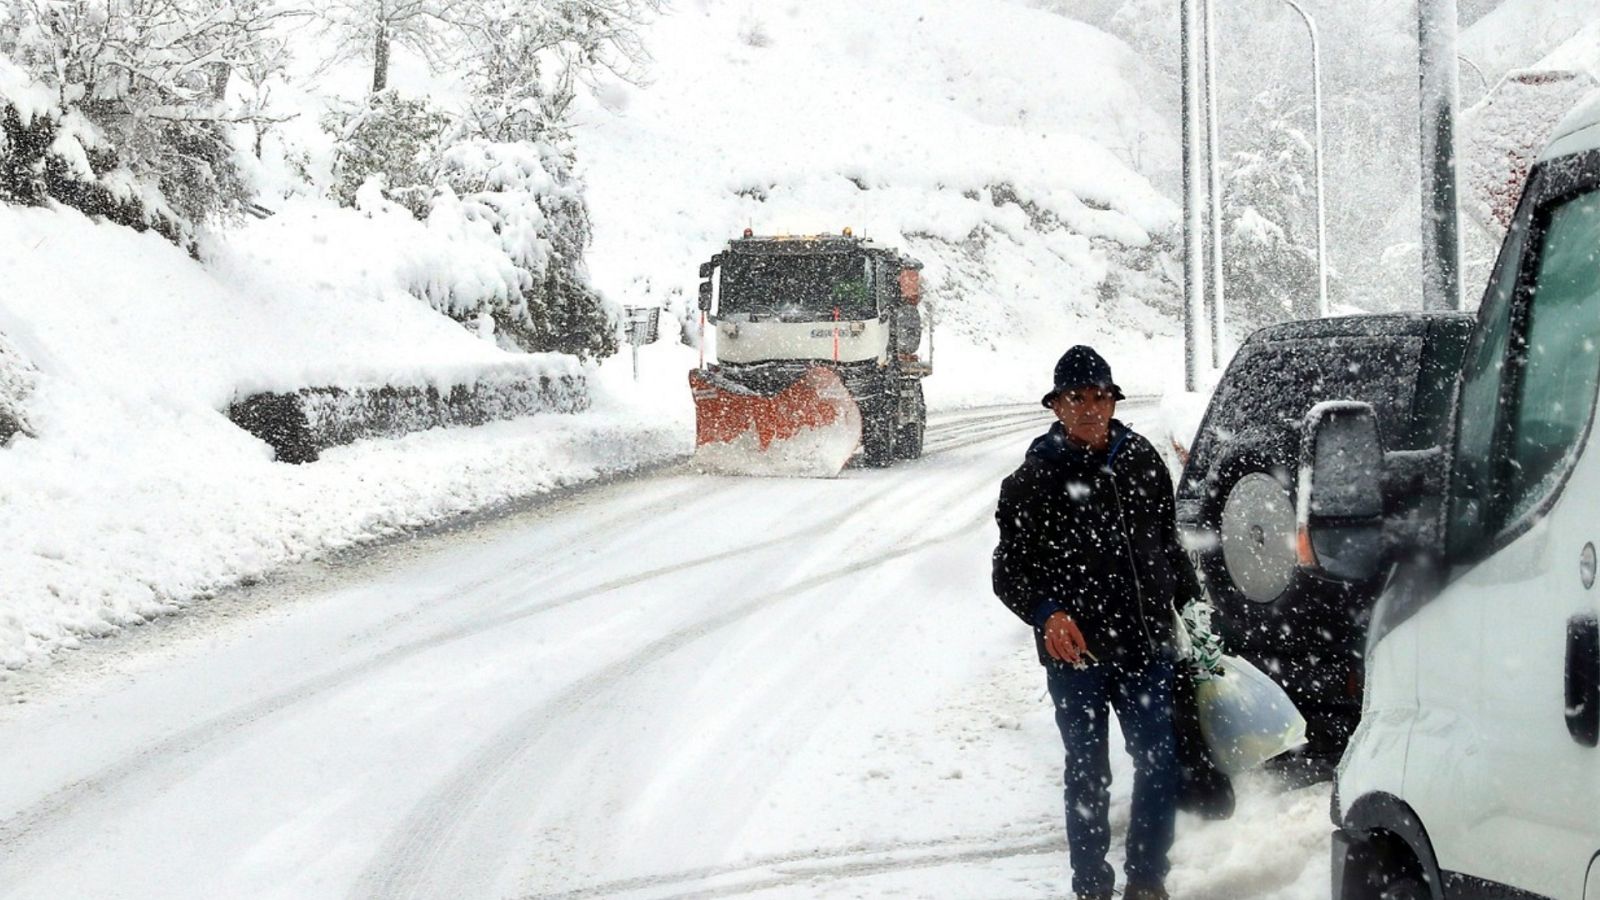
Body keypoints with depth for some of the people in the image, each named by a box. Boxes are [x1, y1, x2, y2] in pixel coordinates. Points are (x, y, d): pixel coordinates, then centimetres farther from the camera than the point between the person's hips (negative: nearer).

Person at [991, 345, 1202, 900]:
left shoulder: (1142, 463, 7)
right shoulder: (1035, 479, -5)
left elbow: (1169, 546, 19)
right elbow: (1009, 569, -5)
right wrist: (1046, 614, -21)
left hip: (1146, 647, 3)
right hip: (1075, 651, -3)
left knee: (1162, 764, 4)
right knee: (1088, 773, 5)